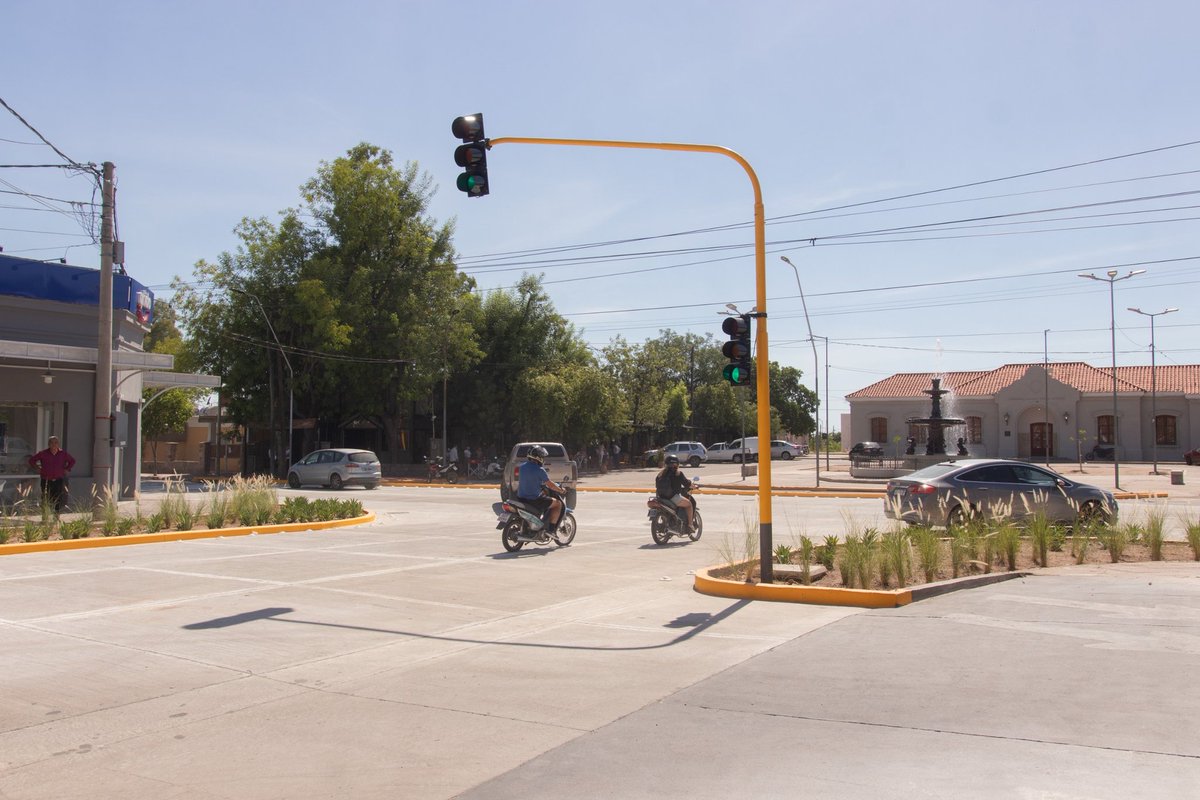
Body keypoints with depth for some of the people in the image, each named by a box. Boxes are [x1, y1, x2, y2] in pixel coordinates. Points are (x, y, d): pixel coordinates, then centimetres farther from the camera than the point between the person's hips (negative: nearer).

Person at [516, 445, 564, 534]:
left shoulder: (522, 467, 5)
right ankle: (551, 528, 3)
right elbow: (550, 485, -11)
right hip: (534, 500, -8)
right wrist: (561, 489, 7)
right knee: (558, 503, 7)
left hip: (520, 498, 8)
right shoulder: (539, 470, -17)